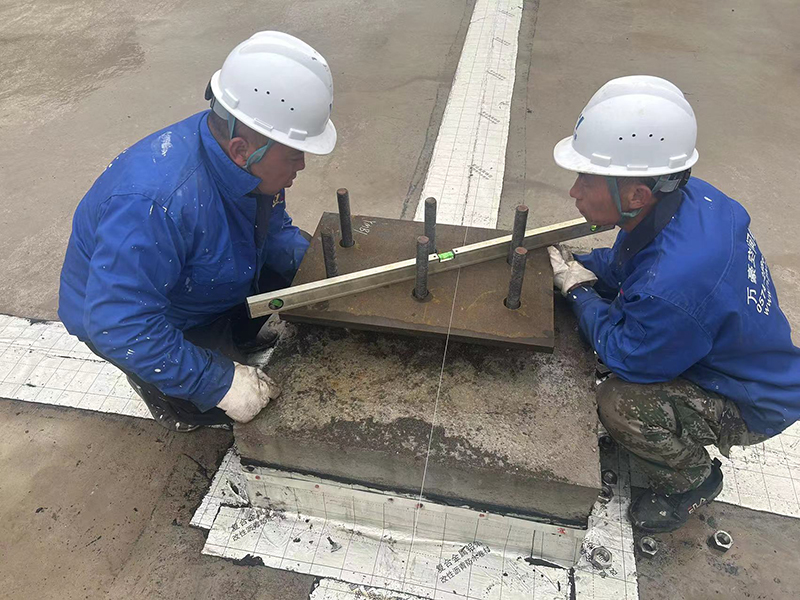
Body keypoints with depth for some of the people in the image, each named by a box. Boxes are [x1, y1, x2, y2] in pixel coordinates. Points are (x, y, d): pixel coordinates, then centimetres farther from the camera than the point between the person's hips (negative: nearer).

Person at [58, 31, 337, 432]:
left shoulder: (250, 162, -16)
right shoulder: (153, 203, -41)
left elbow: (275, 229, 0)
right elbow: (119, 325, -39)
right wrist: (220, 383, -35)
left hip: (212, 287, 7)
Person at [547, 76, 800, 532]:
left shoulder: (673, 287, -44)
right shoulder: (686, 195, -17)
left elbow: (625, 358, -24)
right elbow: (627, 263, 4)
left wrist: (580, 290, -15)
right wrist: (579, 265, -9)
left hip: (753, 404, -9)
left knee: (619, 404, -30)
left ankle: (693, 480, 8)